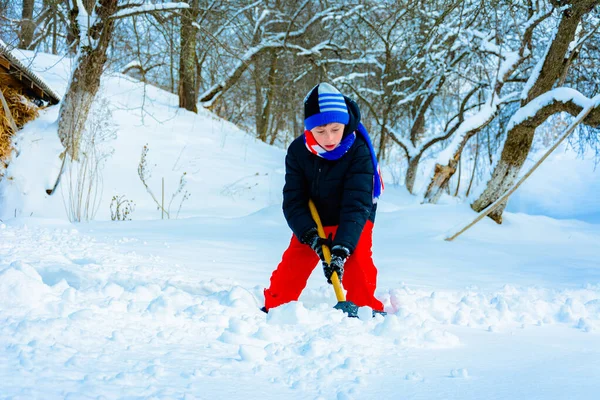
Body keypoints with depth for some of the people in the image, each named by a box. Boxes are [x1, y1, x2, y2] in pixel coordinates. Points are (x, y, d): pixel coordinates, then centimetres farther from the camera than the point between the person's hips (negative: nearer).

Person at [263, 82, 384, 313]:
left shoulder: (359, 152, -29)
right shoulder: (297, 151, -19)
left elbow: (356, 205, -34)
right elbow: (293, 201, -19)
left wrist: (342, 248, -44)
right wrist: (311, 235, -34)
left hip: (353, 221, -3)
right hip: (312, 221, 3)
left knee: (357, 261, -22)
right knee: (293, 263, -3)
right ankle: (274, 306, 16)